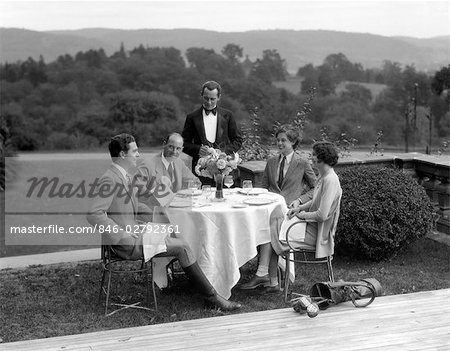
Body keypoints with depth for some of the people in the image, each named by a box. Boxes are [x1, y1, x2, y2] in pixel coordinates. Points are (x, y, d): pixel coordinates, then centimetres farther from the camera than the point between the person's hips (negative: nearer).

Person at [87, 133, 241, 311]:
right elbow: (94, 215, -28)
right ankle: (211, 297, -3)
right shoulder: (110, 179, -20)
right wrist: (122, 236, -24)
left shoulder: (124, 175, 11)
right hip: (128, 243, -9)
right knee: (182, 247, -11)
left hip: (133, 232, 9)